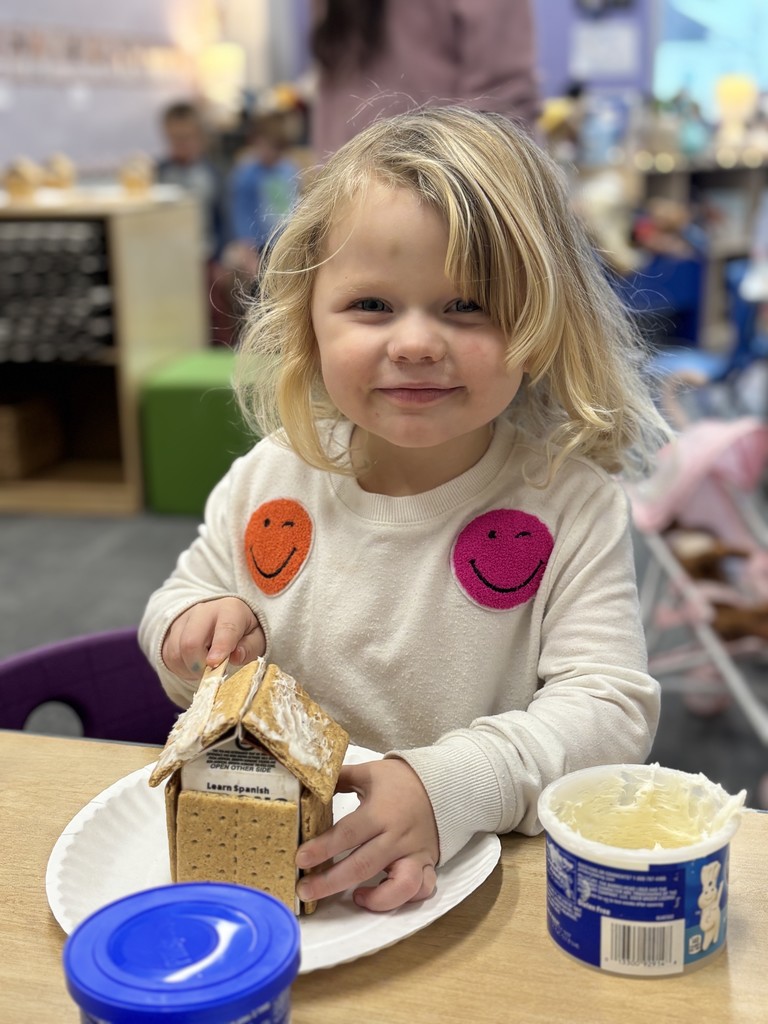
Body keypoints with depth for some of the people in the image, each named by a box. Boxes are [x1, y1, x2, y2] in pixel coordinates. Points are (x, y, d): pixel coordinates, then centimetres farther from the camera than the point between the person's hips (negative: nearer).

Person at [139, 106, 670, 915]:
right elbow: (180, 603, 13)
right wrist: (196, 627, -11)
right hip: (270, 845, 2)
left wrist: (450, 785, -30)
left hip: (483, 862, -1)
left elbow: (612, 709, -15)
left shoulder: (571, 502, -10)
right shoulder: (269, 479, -1)